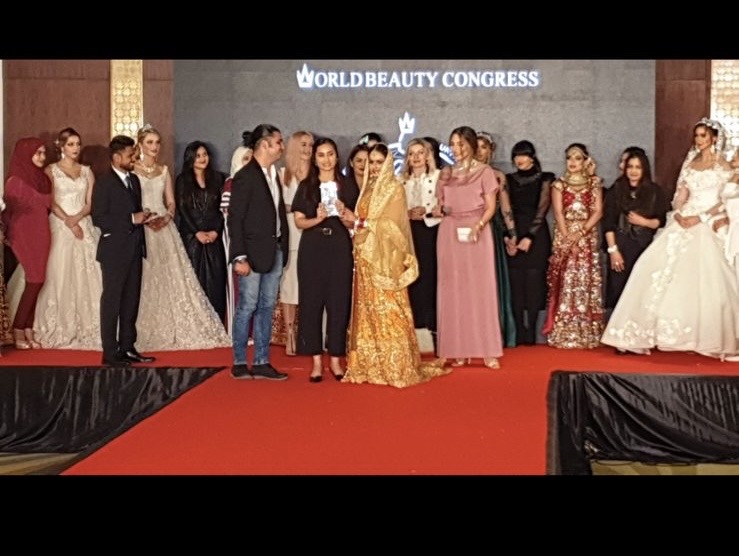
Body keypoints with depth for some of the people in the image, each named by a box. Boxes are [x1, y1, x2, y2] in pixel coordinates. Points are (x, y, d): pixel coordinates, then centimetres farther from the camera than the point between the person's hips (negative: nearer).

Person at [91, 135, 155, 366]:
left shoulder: (134, 179, 14)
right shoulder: (104, 183, -9)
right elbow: (98, 218, -16)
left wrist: (143, 217, 3)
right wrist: (132, 219, -18)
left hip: (134, 249, 7)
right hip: (115, 251, -7)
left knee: (131, 301, 11)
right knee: (112, 301, -1)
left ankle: (127, 347, 20)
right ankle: (110, 353, 4)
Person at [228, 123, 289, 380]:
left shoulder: (274, 174, 13)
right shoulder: (245, 176, -11)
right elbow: (235, 219, -13)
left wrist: (282, 248, 6)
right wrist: (240, 257, -17)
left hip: (275, 251, 8)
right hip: (253, 252, -8)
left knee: (267, 307, 10)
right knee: (248, 306, -1)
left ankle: (262, 363, 17)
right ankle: (239, 364, 9)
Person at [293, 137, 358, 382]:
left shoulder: (348, 187, 9)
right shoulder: (306, 186, 7)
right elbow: (299, 222, 2)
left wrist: (344, 212, -11)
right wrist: (317, 219, -17)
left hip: (340, 248, 1)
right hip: (312, 249, 0)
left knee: (339, 302, 0)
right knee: (312, 302, -2)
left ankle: (335, 359, 10)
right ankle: (316, 360, 5)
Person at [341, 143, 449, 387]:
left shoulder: (394, 188, -5)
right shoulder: (368, 188, 17)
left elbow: (390, 224, -13)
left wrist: (359, 222, -13)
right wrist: (352, 221, 0)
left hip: (385, 258, -7)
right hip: (365, 256, 7)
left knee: (387, 310, -7)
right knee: (367, 310, 6)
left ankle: (396, 367, -2)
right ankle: (370, 365, 10)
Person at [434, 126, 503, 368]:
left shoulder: (484, 171, 1)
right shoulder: (446, 173, 13)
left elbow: (490, 206, -3)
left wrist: (478, 226, -20)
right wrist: (439, 209, -5)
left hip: (476, 232, -4)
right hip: (450, 234, 4)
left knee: (480, 289, -4)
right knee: (453, 290, 1)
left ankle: (488, 350, 0)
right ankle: (459, 349, 5)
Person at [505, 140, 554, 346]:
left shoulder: (544, 179, 3)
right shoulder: (509, 180, 12)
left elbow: (542, 209, -5)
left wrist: (529, 236, -14)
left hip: (536, 236, -2)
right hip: (514, 236, 3)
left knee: (534, 284, -3)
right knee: (516, 286, 0)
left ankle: (531, 334, 1)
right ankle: (519, 335, 3)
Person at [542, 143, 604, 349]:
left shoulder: (594, 183, 8)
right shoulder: (559, 184, 7)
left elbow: (598, 212, -1)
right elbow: (558, 213, -2)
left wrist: (581, 233, -13)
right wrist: (568, 238, -13)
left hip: (587, 239, 0)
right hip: (564, 239, 0)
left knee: (586, 284, -3)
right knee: (565, 285, -4)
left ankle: (587, 334, 1)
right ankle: (563, 335, -2)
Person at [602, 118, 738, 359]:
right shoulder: (689, 163, 17)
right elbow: (680, 195, 14)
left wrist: (701, 217, -14)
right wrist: (677, 213, -6)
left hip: (706, 227, -4)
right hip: (683, 223, 4)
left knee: (705, 280, -11)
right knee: (658, 268, -8)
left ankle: (711, 338, 3)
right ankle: (646, 332, -5)